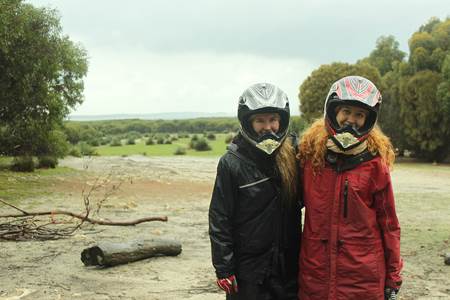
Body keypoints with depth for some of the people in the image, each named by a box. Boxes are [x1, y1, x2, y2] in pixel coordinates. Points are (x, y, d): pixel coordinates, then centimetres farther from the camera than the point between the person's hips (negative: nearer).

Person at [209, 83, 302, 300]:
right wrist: (224, 269, -10)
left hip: (288, 264, 4)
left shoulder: (293, 156, 2)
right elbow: (219, 220, -8)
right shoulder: (232, 163, -9)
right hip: (248, 268, -4)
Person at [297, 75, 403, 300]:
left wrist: (393, 279, 1)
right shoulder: (310, 152, 1)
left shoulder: (374, 162, -6)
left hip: (362, 278, -2)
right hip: (314, 274, 2)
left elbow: (388, 224, -1)